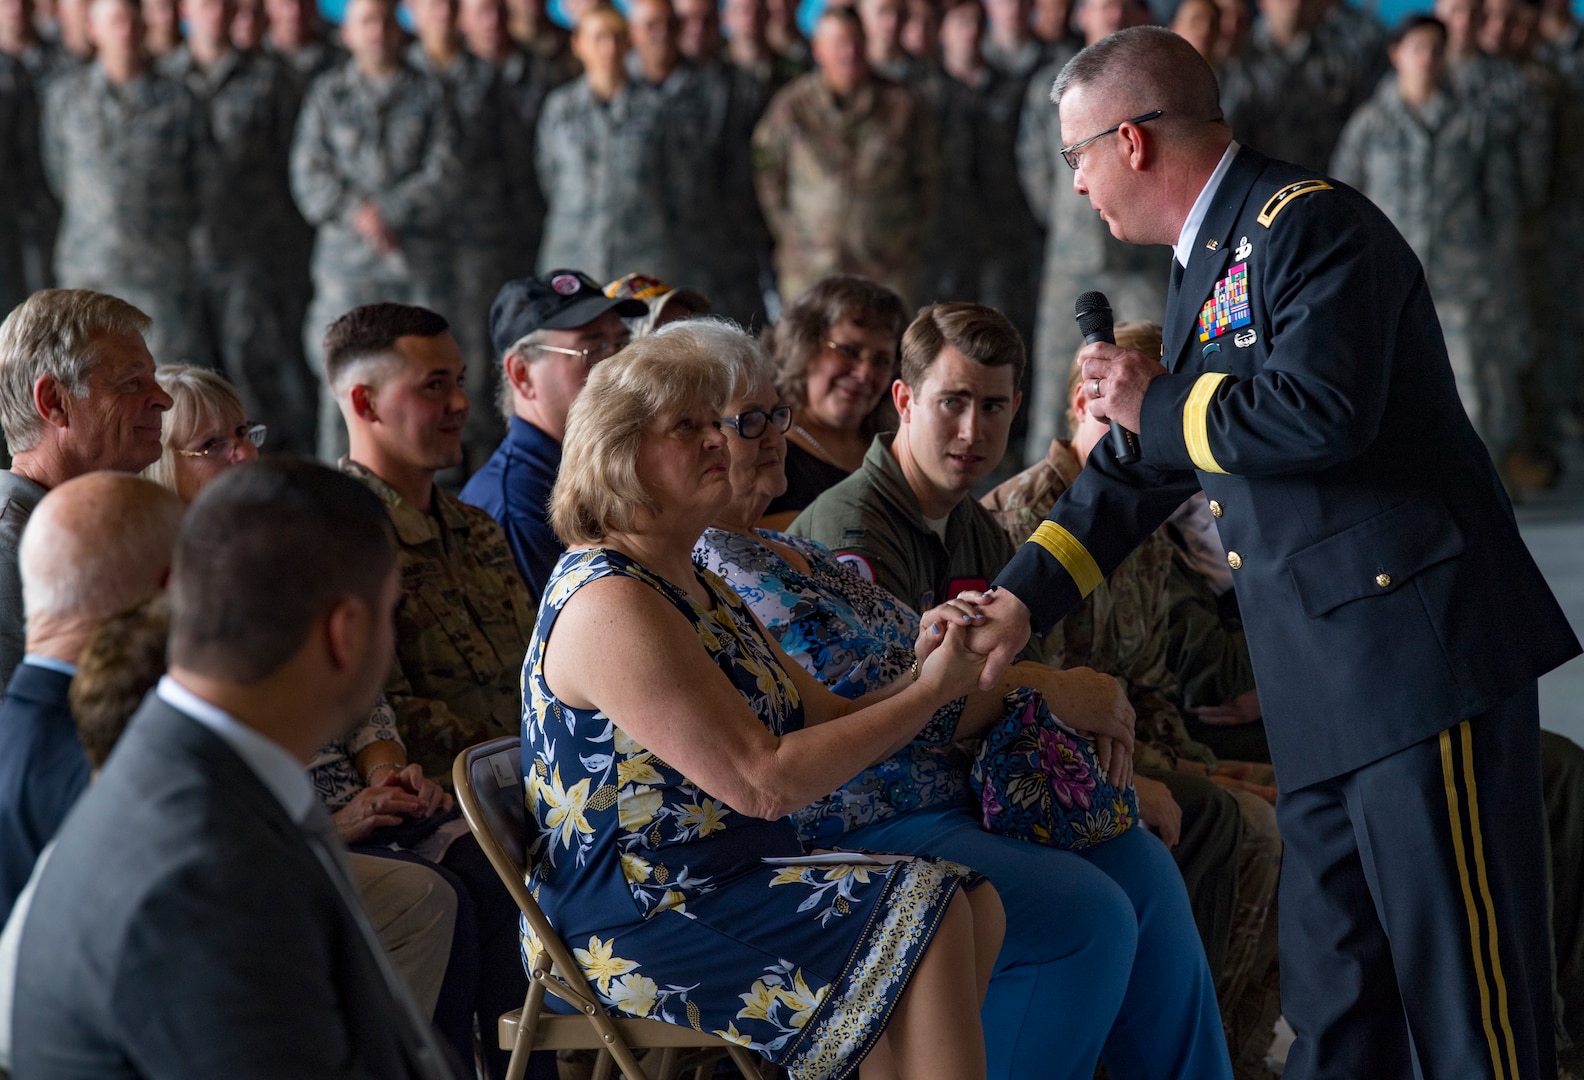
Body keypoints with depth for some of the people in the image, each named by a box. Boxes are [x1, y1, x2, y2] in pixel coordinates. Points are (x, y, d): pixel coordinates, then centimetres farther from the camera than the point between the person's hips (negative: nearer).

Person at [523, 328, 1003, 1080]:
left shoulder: (693, 587, 16)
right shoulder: (611, 607, -19)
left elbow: (825, 719, 15)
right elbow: (764, 781, -23)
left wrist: (922, 672, -6)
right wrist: (929, 693, -16)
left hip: (715, 883, 10)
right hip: (625, 926, -10)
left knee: (974, 902, 1)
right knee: (922, 913, -19)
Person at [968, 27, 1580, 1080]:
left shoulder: (1308, 222, -9)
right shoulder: (1203, 273, 22)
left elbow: (1323, 410, -24)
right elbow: (1141, 468, 29)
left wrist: (1163, 404, -10)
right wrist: (1021, 599, 24)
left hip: (1417, 643, -10)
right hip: (1323, 685, 10)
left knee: (1459, 965, -8)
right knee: (1332, 989, 13)